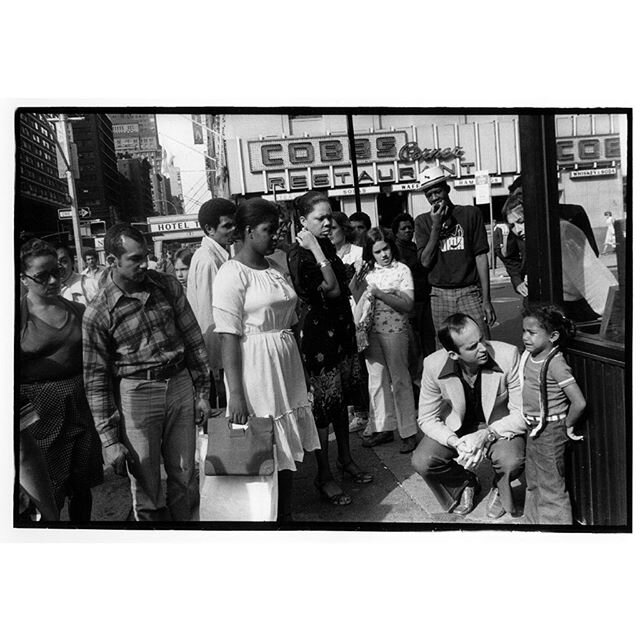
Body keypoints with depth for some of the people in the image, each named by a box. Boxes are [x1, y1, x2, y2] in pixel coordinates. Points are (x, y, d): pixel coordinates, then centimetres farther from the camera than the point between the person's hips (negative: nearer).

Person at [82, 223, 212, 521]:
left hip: (180, 383, 3)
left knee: (185, 477, 12)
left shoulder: (167, 285, 2)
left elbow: (193, 340, 8)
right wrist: (109, 439, -4)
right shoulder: (98, 312, -7)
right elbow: (95, 379, -3)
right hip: (135, 393, -3)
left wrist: (203, 392, 7)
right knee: (146, 488, 8)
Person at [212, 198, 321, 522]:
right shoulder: (232, 273, -11)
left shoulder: (276, 267, 11)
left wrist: (296, 367, 13)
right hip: (254, 365, -7)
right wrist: (235, 394, -19)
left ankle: (286, 513, 30)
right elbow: (228, 336, -15)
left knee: (289, 444, 14)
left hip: (287, 362, 7)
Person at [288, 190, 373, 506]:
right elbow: (332, 290, -22)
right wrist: (316, 249, -22)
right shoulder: (298, 255, -15)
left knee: (341, 398, 17)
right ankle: (324, 475, 13)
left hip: (341, 329, 8)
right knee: (323, 403, -1)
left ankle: (345, 458, 34)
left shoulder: (328, 247, 10)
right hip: (316, 334, -8)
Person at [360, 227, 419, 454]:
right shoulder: (367, 272, 8)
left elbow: (407, 304, -12)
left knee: (400, 380, 3)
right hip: (371, 332, 4)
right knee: (376, 381, 10)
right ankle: (384, 428, 24)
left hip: (395, 331, -4)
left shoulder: (402, 270, -3)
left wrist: (379, 293, -18)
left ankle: (408, 432, 12)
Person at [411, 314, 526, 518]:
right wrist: (456, 443, -28)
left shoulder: (507, 355, -26)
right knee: (421, 462, -20)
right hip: (456, 426, 2)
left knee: (512, 462, -31)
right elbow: (427, 418, -11)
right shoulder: (434, 365, -22)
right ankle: (466, 484, 15)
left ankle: (499, 489, 10)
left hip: (499, 425, -1)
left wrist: (487, 434, -31)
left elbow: (521, 414, -18)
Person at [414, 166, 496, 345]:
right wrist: (436, 226, -7)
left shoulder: (470, 214, 4)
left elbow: (481, 257, 1)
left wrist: (486, 299, -5)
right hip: (440, 296, 1)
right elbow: (426, 262, -1)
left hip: (469, 292, -1)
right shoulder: (422, 221, 9)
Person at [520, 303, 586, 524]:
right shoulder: (529, 355, -1)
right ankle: (533, 520, 38)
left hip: (551, 431, -8)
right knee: (533, 482, 22)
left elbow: (579, 403, -28)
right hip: (535, 429, 8)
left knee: (551, 486, 6)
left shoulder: (555, 364, -25)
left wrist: (568, 426, -13)